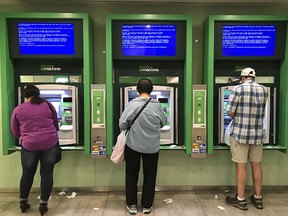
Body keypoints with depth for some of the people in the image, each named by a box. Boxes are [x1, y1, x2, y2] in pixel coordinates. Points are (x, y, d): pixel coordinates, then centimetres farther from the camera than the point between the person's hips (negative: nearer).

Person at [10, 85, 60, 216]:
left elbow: (15, 132, 13)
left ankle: (23, 202, 34)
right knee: (47, 174, 8)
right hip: (50, 144, 0)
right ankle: (43, 204, 14)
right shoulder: (47, 105, 4)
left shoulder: (18, 110, 4)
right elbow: (56, 125, 14)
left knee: (27, 174, 18)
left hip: (29, 146, 1)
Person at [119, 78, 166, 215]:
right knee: (149, 176, 16)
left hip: (133, 145, -1)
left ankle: (132, 205, 25)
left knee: (131, 175, 15)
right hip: (152, 147, 1)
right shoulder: (157, 105, -7)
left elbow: (122, 125, -12)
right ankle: (147, 206, 27)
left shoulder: (132, 104, -13)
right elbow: (163, 123, 6)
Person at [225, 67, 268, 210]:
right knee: (256, 165, 14)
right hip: (257, 133, 5)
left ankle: (240, 200, 12)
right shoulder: (264, 90, 5)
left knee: (241, 166, 2)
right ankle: (258, 198, 26)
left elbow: (230, 111, -13)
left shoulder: (239, 89, -11)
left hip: (240, 133, -5)